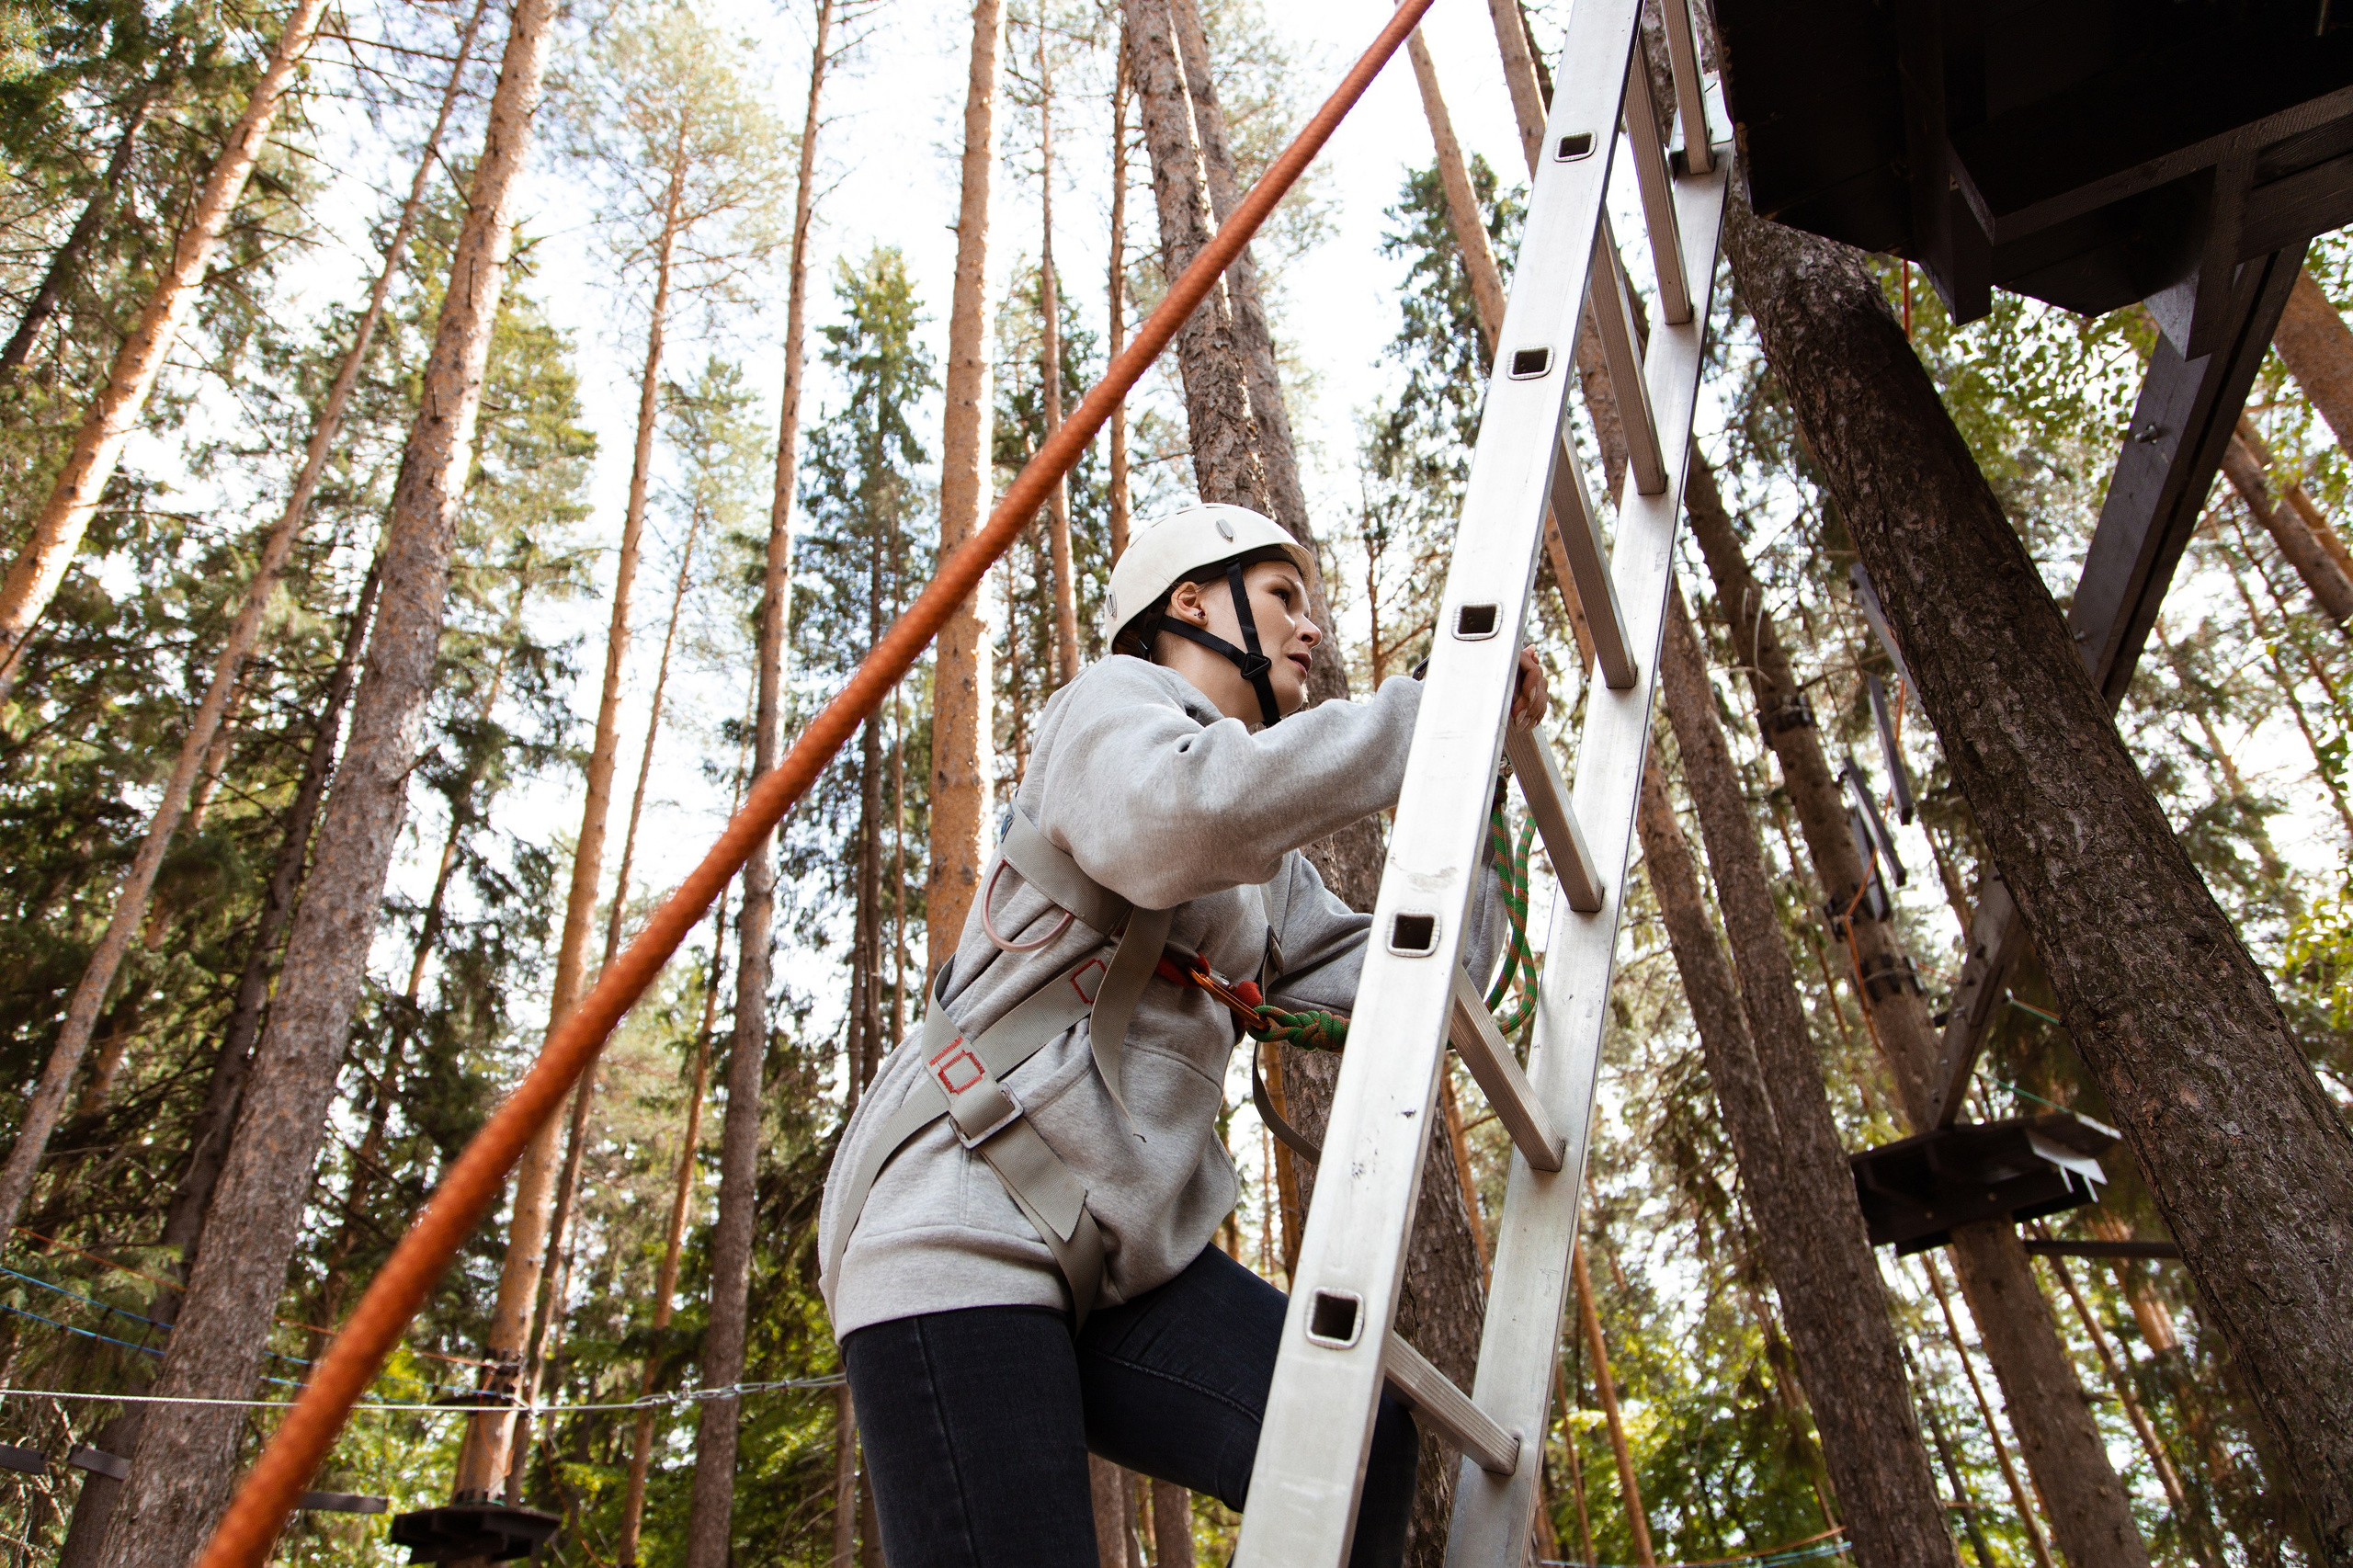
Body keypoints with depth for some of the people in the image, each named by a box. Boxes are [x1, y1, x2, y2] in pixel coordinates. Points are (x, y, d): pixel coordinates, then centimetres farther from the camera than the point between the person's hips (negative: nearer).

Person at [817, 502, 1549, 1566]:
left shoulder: (1267, 868, 23)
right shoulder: (1112, 703, -1)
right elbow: (1169, 820, -26)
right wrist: (1424, 710, -19)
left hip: (1119, 1254, 7)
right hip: (962, 1238, -7)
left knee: (1359, 1444, -14)